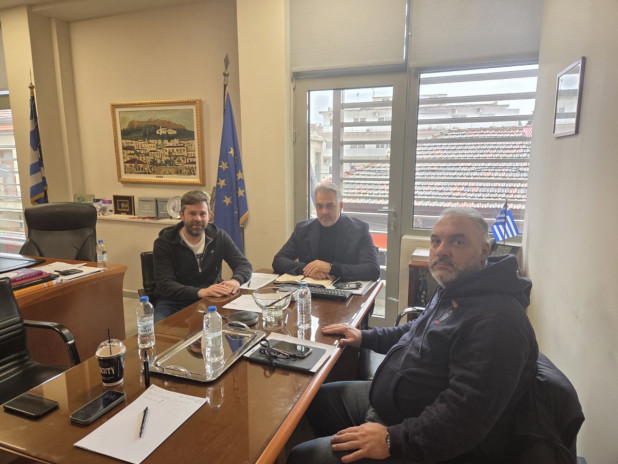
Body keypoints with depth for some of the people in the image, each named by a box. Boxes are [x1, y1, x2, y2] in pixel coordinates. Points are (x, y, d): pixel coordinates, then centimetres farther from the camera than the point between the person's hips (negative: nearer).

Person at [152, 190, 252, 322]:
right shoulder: (164, 242, -5)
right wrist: (200, 292, -33)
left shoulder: (219, 237, 4)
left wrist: (236, 280, -24)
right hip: (173, 303, -3)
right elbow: (165, 285, -15)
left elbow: (244, 265, 2)